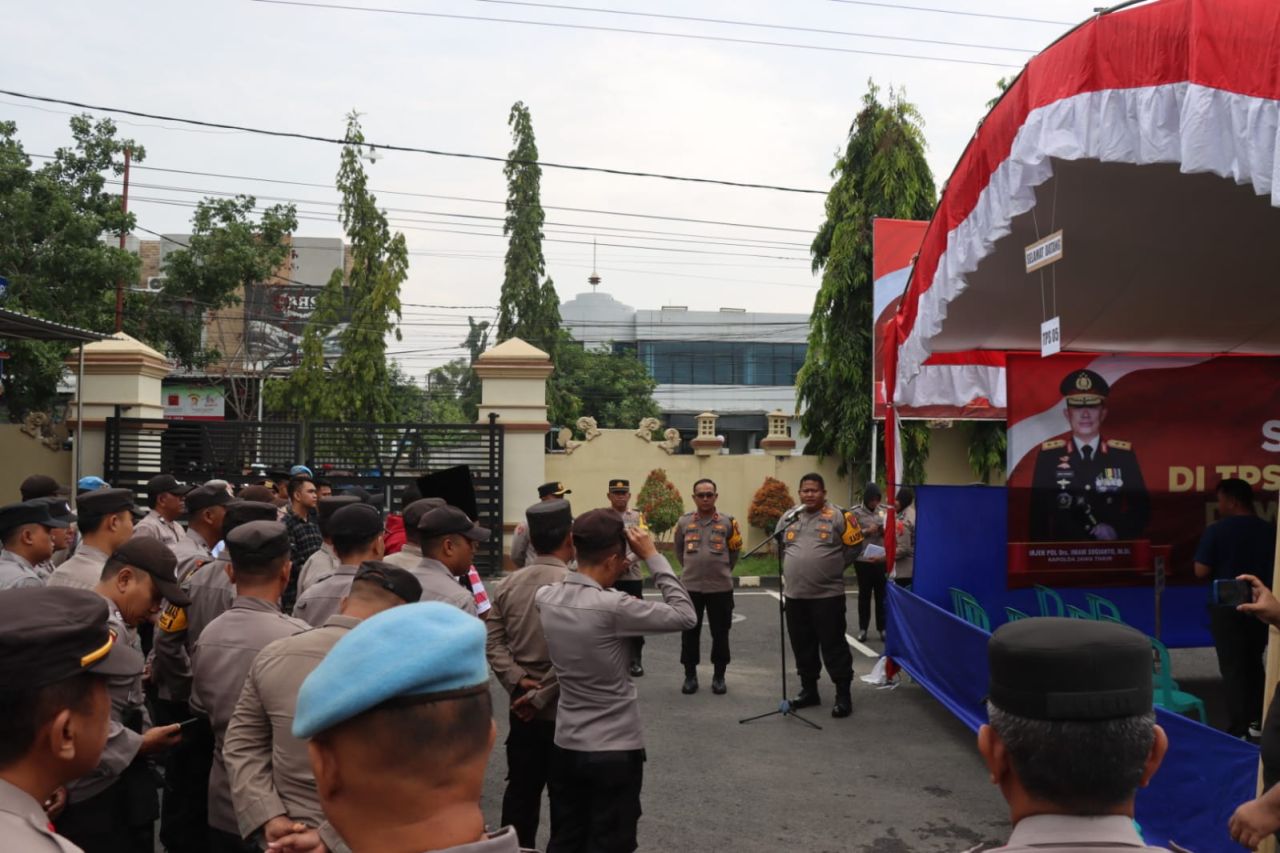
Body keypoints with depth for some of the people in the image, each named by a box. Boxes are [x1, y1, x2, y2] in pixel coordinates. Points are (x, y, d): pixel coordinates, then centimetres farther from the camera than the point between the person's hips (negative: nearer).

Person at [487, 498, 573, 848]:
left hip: (522, 708, 6)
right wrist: (539, 697, -15)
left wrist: (518, 683, -8)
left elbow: (492, 642, -3)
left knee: (520, 788, 18)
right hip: (564, 710, -5)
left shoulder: (508, 585, 0)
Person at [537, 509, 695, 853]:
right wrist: (652, 556, -14)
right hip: (615, 751, -6)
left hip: (566, 746, 6)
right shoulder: (612, 607, -25)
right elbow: (685, 616, -16)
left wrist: (610, 577, 4)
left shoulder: (546, 597, -5)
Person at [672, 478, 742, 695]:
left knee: (720, 634, 6)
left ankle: (719, 677, 18)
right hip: (690, 586, 1)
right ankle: (690, 676, 18)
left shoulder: (728, 521, -1)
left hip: (720, 587, -1)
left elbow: (735, 551, 11)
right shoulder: (684, 521, 3)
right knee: (690, 633, 7)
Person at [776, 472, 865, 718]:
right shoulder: (789, 517, 8)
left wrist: (832, 566, 3)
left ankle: (843, 695, 6)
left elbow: (854, 546, 0)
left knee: (833, 645, -2)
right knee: (802, 646, 13)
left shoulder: (838, 516, -6)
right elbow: (780, 546, 23)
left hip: (828, 595, -5)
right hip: (794, 595, 5)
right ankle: (809, 690, 26)